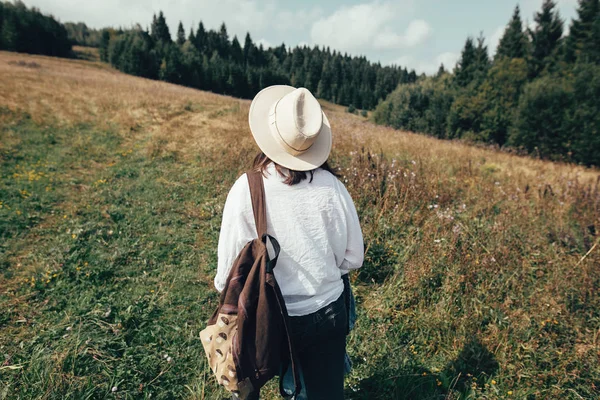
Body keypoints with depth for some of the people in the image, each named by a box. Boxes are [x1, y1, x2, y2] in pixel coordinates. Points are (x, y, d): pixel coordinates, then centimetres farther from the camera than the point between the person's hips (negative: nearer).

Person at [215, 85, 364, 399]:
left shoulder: (246, 189, -20)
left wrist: (223, 286, 11)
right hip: (328, 312, 2)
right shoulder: (330, 186, -15)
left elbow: (230, 267, -12)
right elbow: (352, 258, -5)